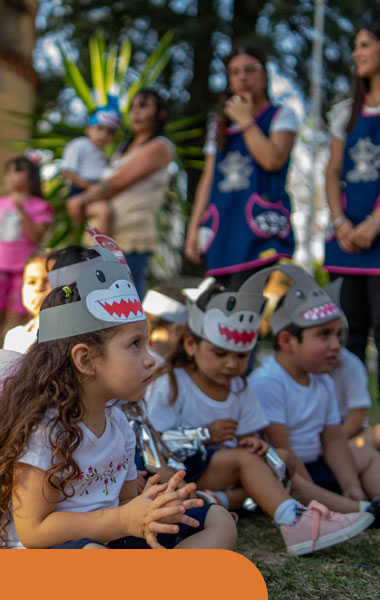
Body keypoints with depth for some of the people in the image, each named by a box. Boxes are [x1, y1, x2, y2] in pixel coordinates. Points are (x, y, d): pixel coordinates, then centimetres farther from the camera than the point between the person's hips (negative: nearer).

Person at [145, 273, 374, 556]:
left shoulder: (240, 388, 14)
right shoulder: (169, 387, -5)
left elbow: (245, 438, 11)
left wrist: (253, 443, -13)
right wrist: (205, 436, -16)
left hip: (227, 471, 7)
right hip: (179, 472, -7)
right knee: (242, 458, -28)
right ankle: (293, 520, -39)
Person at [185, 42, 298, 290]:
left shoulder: (282, 116, 8)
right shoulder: (221, 125, 23)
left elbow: (273, 159, -12)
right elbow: (208, 180, 20)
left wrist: (246, 120, -1)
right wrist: (194, 228, 12)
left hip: (261, 234, -5)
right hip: (223, 230, 5)